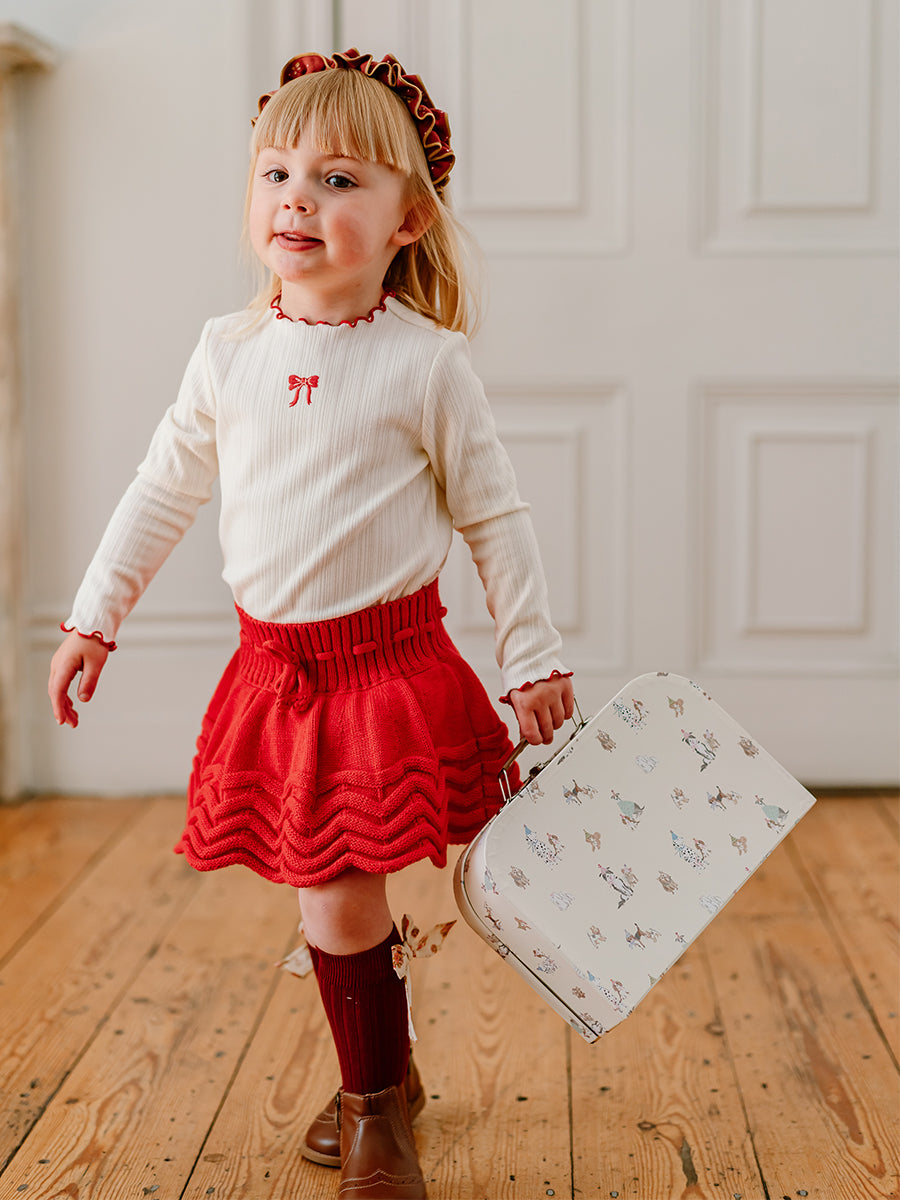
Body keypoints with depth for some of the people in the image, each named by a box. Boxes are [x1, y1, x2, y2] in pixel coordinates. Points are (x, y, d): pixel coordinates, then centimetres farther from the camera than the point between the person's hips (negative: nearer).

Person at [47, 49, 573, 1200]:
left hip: (391, 663, -3)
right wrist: (94, 617, 16)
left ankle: (376, 1106, 19)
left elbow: (495, 519, -1)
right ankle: (381, 1075, 34)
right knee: (334, 891, 11)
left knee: (339, 897, -4)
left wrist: (533, 662, 0)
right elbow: (162, 489, 14)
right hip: (273, 665, 4)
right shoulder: (229, 351, 3)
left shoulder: (425, 363, -7)